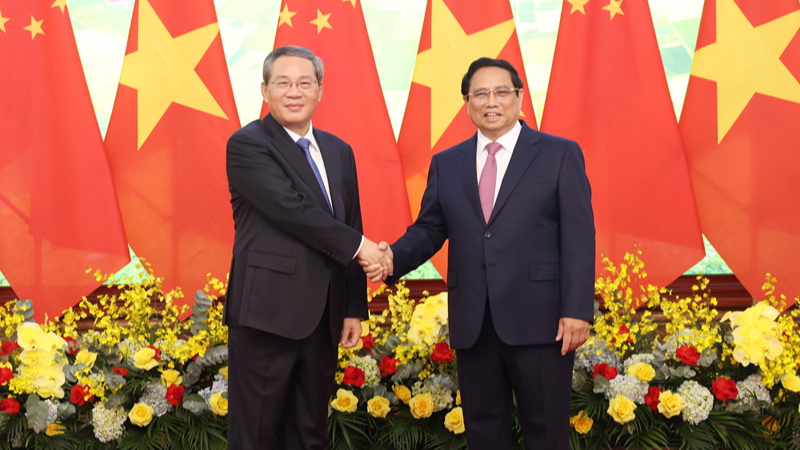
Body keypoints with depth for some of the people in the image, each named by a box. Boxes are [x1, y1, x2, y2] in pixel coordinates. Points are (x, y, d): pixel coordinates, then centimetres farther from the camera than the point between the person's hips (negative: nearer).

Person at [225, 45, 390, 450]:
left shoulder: (339, 152, 15)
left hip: (322, 319, 6)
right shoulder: (247, 145, -6)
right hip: (267, 314, -6)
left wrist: (354, 307, 13)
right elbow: (291, 208, -18)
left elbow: (350, 227, 16)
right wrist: (358, 245, -12)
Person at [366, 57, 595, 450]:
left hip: (538, 319, -3)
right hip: (472, 323, 4)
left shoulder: (560, 155, 1)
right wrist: (393, 259, -10)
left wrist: (577, 311, -12)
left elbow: (578, 237, -5)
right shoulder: (446, 164, 13)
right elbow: (428, 230, 12)